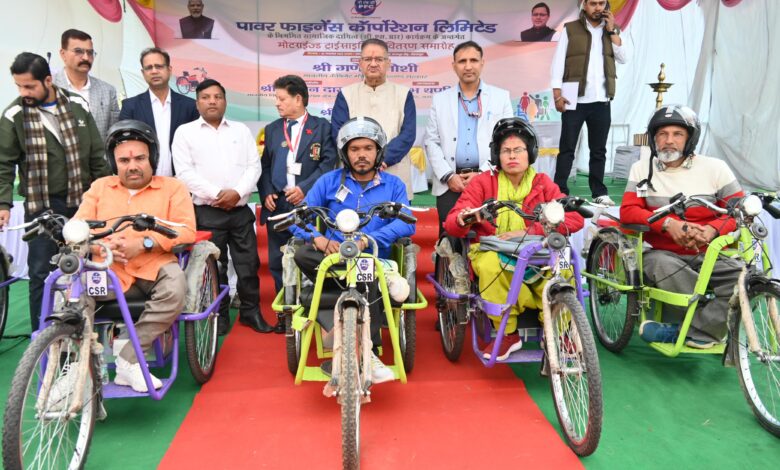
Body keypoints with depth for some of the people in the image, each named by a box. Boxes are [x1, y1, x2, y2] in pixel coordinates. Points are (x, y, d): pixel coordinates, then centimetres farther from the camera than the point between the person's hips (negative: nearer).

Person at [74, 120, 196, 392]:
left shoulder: (172, 188, 12)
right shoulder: (100, 187, 22)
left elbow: (186, 231, -1)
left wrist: (144, 243, -16)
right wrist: (101, 246, -12)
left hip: (153, 269, -2)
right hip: (107, 271, 2)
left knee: (175, 285, -35)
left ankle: (128, 359, -22)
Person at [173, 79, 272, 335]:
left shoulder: (241, 130, 12)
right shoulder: (185, 132, 4)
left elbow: (254, 166, 5)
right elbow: (185, 172, -5)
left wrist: (237, 192, -11)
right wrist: (215, 194, -14)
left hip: (241, 210, 2)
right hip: (207, 212, -2)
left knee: (248, 264, 5)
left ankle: (251, 311, 18)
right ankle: (219, 314, 17)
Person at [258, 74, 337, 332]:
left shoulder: (321, 127, 3)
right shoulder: (272, 129, 16)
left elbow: (329, 162, -6)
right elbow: (264, 165, 15)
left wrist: (305, 188, -14)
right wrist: (266, 193, -1)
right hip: (277, 205, 4)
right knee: (278, 262, 6)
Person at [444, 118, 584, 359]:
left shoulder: (542, 183, 7)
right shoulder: (483, 182, 5)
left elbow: (575, 218, -6)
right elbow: (451, 223, -3)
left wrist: (529, 231, -20)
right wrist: (463, 219, -30)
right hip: (492, 251, 0)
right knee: (490, 266, -36)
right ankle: (507, 335, -16)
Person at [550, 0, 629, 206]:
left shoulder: (612, 30, 14)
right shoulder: (570, 29, 4)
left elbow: (624, 58, 2)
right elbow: (558, 61, -2)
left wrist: (612, 30, -2)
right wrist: (557, 94, -11)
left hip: (601, 101, 3)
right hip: (575, 100, -3)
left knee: (599, 149, 8)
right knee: (567, 148, -2)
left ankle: (599, 192, 14)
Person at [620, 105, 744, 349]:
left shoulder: (715, 167, 4)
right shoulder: (642, 168, 6)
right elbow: (628, 211, -3)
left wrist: (712, 230, -21)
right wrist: (668, 223, -21)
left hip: (709, 253, 1)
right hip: (662, 253, -1)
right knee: (663, 267, -36)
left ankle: (690, 331, -21)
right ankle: (709, 326, -18)